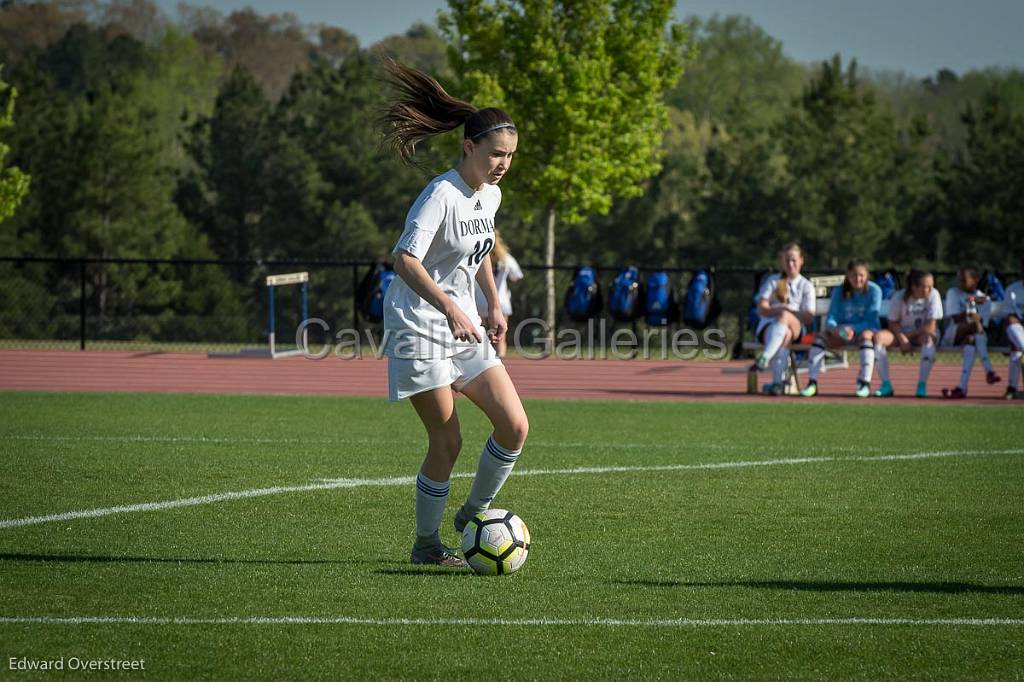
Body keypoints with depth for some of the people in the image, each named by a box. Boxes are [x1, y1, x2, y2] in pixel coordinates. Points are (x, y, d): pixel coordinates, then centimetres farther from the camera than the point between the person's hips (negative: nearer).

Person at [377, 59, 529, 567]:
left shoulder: (491, 194, 7)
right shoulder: (441, 195, -20)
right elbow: (405, 260, -32)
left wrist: (494, 305, 16)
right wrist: (448, 307, -43)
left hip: (465, 327, 8)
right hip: (420, 328, -8)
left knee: (514, 426, -3)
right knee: (447, 443, -7)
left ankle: (474, 514, 17)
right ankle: (426, 543, 11)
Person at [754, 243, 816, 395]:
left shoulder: (806, 286, 16)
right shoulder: (772, 281, 18)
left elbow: (809, 318, 3)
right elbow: (761, 310, 5)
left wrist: (787, 312, -12)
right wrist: (778, 310, -15)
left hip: (796, 327, 0)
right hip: (767, 326, 0)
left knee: (784, 316, -39)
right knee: (784, 335, -39)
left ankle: (765, 357, -60)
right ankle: (777, 381, -56)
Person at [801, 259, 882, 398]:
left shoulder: (874, 290, -11)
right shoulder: (839, 291, -2)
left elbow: (871, 321, -16)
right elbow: (830, 318, -6)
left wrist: (853, 329, -34)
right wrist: (834, 328, -31)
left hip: (865, 330, -3)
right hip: (842, 333, 3)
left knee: (866, 335, -38)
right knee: (820, 336, -23)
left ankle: (865, 384, -45)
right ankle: (812, 383, -27)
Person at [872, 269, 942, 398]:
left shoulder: (933, 295, -15)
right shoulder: (899, 297, -12)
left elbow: (931, 326, -16)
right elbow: (893, 323, -6)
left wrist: (910, 335, -16)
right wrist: (902, 339, -23)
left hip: (922, 334, -2)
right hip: (902, 333, 2)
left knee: (928, 339, -39)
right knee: (878, 337, -26)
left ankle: (922, 385, -36)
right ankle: (886, 385, -26)